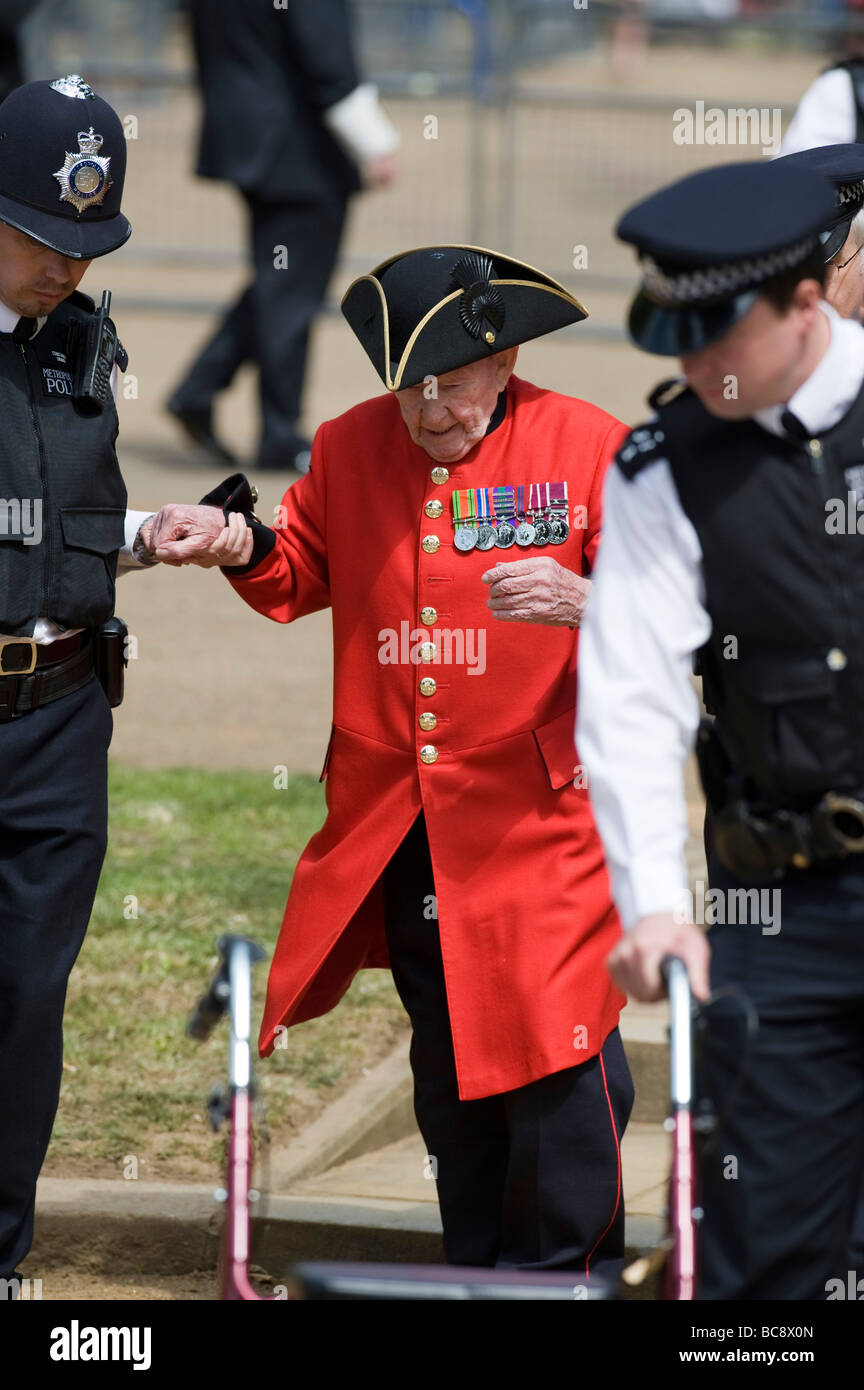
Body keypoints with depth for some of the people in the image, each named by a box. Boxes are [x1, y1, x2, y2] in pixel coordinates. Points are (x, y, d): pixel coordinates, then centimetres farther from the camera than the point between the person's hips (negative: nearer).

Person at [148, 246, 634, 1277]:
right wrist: (240, 542, -2)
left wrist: (582, 602, -29)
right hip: (395, 829, 5)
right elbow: (300, 573, 19)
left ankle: (567, 1271, 7)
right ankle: (476, 1267, 29)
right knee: (445, 1056, 15)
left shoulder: (587, 446, -6)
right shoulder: (351, 447, 6)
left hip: (542, 811, -5)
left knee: (557, 1047, -8)